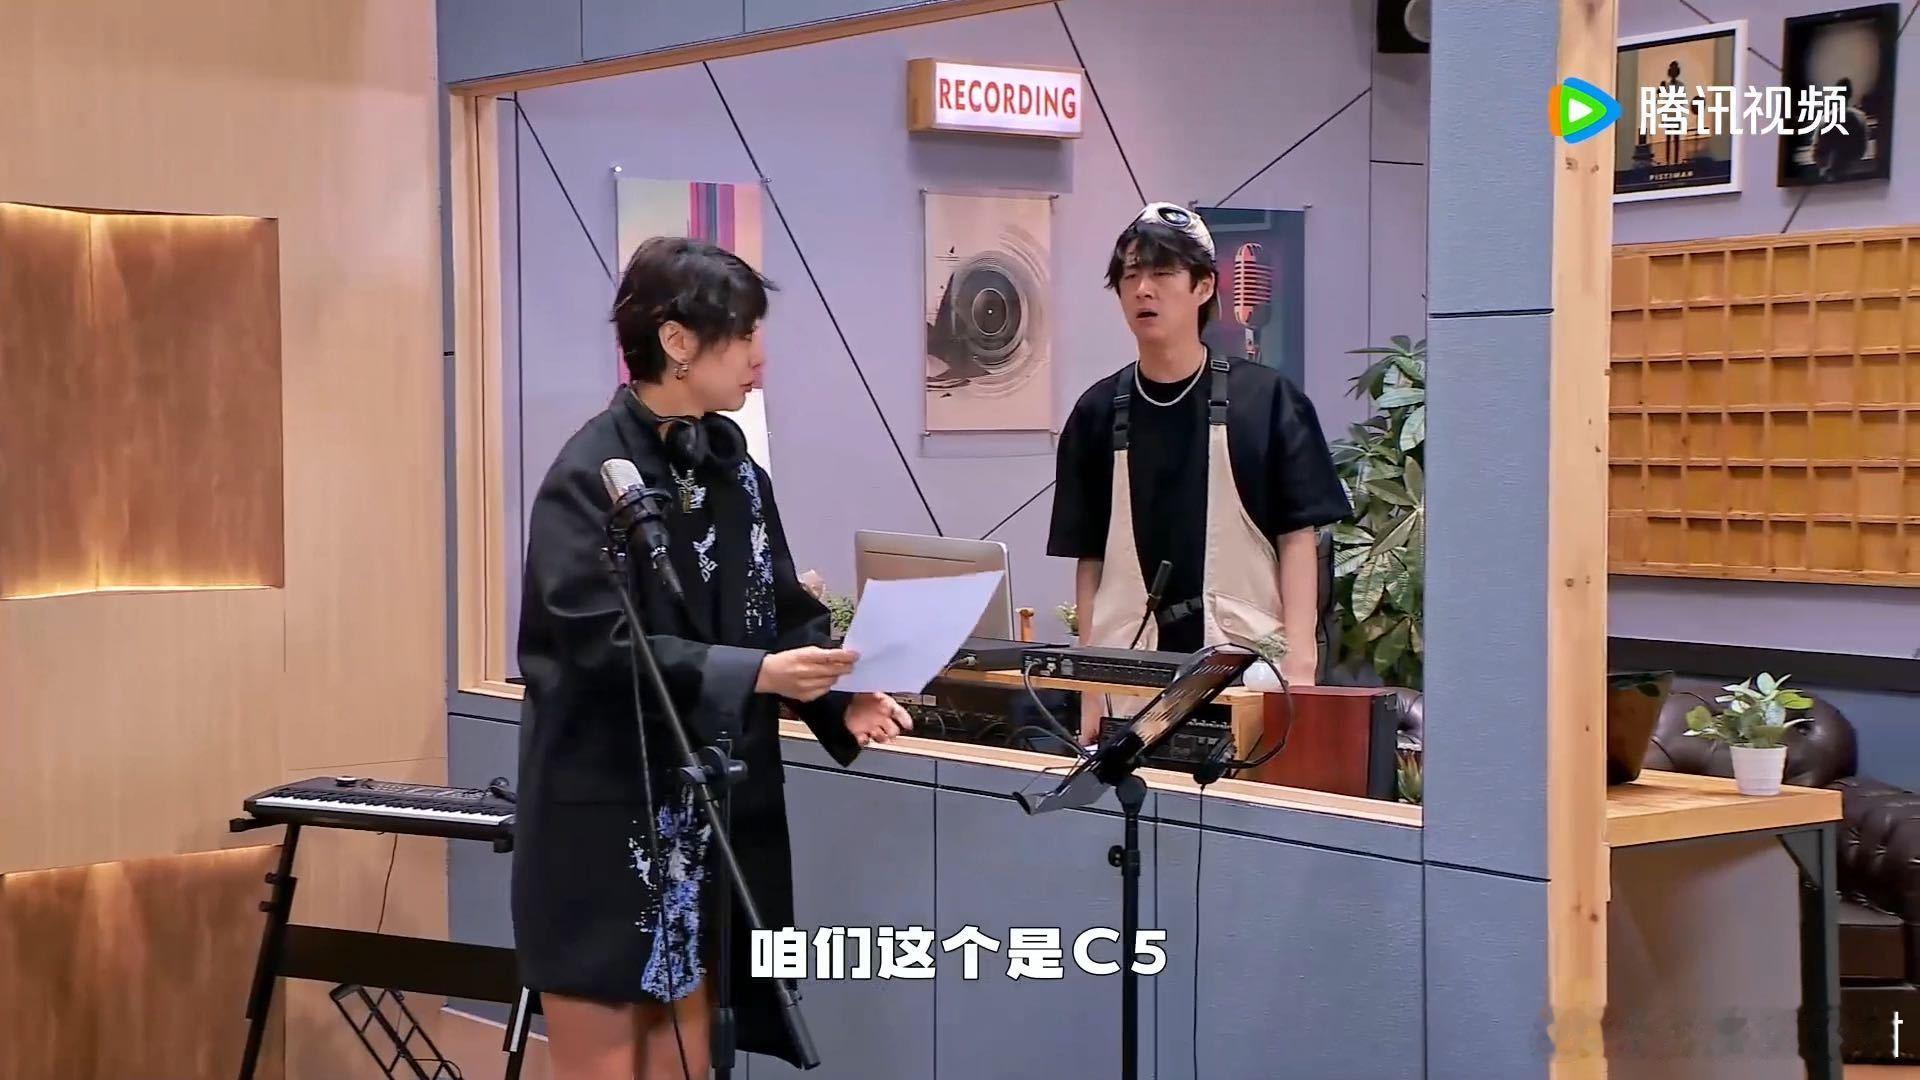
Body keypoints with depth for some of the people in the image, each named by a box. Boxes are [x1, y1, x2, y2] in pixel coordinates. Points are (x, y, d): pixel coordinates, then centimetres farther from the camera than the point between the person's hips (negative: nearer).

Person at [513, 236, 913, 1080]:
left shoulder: (734, 469, 8)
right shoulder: (590, 476, -14)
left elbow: (785, 613, 9)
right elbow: (601, 647, -23)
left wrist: (842, 698, -10)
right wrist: (754, 674, -31)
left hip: (709, 815, 7)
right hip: (605, 820, -7)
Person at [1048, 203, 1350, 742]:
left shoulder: (1267, 399, 3)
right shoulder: (1098, 412, 10)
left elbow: (1298, 536, 2)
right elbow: (1089, 558, 12)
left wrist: (1298, 661, -8)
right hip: (1127, 665, 2)